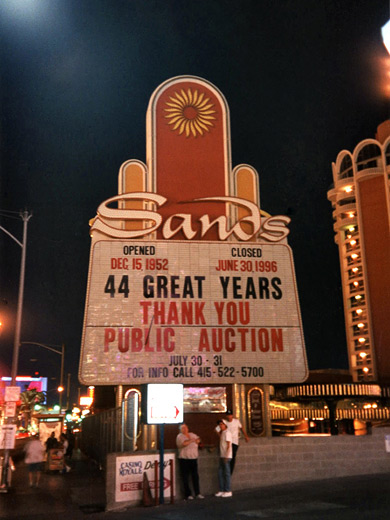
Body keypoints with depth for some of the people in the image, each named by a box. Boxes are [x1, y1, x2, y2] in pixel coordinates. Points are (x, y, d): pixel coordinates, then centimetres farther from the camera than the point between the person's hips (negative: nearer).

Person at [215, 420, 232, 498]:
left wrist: (226, 456, -20)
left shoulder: (227, 433, -12)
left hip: (226, 456, -9)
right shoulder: (222, 433, 15)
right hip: (222, 456, 9)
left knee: (226, 473, -3)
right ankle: (221, 490, 17)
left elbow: (228, 445, -17)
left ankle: (228, 491, 3)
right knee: (220, 473, 10)